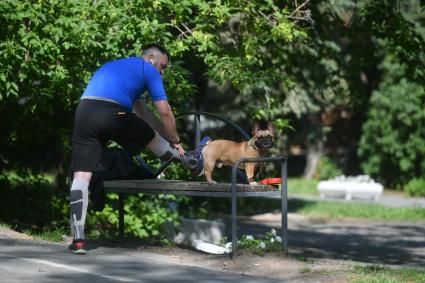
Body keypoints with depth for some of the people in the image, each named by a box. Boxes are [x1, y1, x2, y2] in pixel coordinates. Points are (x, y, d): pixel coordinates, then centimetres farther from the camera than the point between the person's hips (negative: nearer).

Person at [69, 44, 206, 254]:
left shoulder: (115, 66, 36)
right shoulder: (149, 70, 14)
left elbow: (142, 111, 40)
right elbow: (165, 113, 10)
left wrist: (168, 137, 42)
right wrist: (175, 141, 25)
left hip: (83, 112, 5)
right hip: (112, 113, -5)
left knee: (81, 176, -2)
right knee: (151, 138, 24)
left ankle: (78, 239, -7)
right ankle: (190, 162, 48)